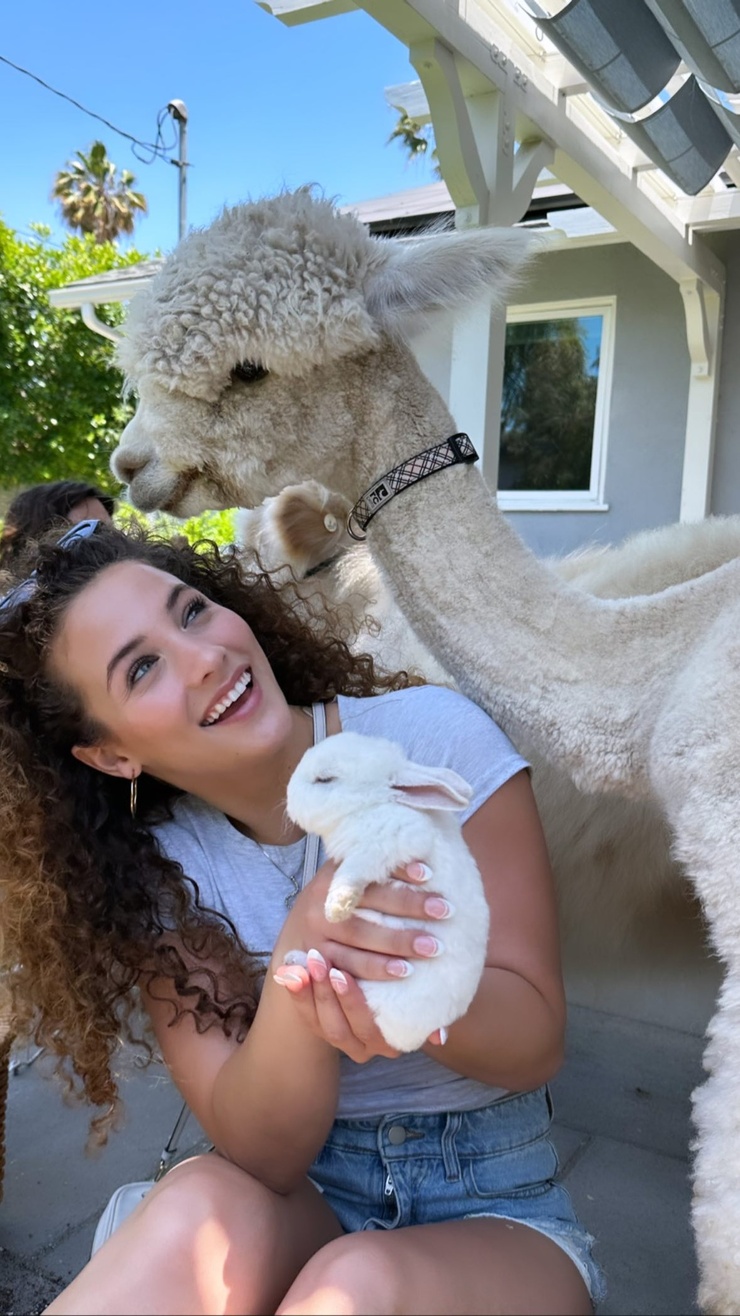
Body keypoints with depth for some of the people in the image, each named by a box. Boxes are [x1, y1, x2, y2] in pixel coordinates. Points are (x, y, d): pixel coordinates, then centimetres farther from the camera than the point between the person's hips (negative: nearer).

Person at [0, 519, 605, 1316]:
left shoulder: (432, 736, -16)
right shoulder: (153, 871, -9)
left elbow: (534, 1046, -14)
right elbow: (261, 1156, -15)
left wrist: (384, 974, -36)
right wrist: (299, 971, -36)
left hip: (491, 1211, -1)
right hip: (303, 1206, 2)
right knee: (204, 1202, -30)